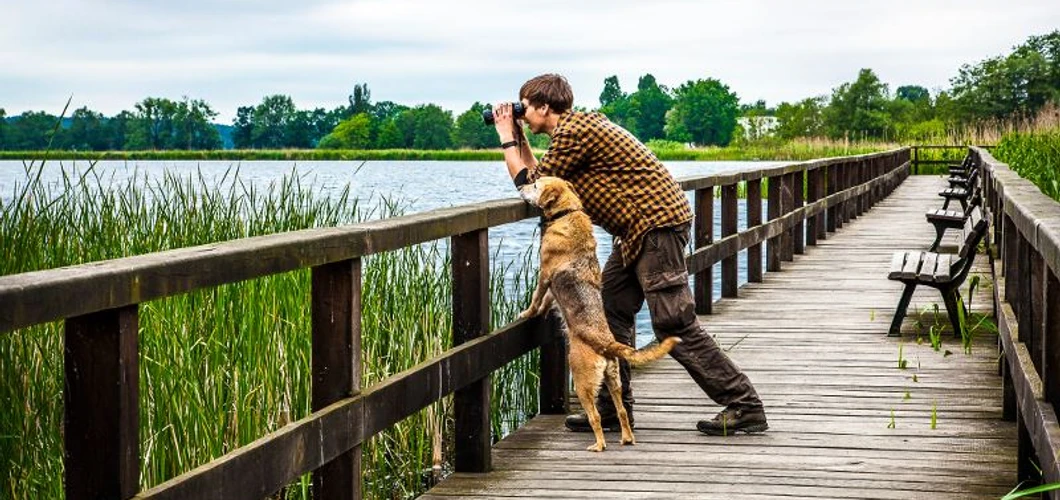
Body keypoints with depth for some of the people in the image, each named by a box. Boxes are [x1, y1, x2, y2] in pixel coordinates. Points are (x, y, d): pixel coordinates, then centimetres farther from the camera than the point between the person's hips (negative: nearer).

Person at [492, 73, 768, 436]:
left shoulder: (574, 132, -13)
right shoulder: (578, 126, 19)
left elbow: (530, 184, -7)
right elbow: (539, 176, 23)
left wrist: (507, 139, 4)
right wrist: (519, 140, 20)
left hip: (656, 224, -11)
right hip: (637, 231, 11)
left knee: (674, 324, -11)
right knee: (610, 313, 11)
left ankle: (745, 408, -9)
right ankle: (613, 409, 16)